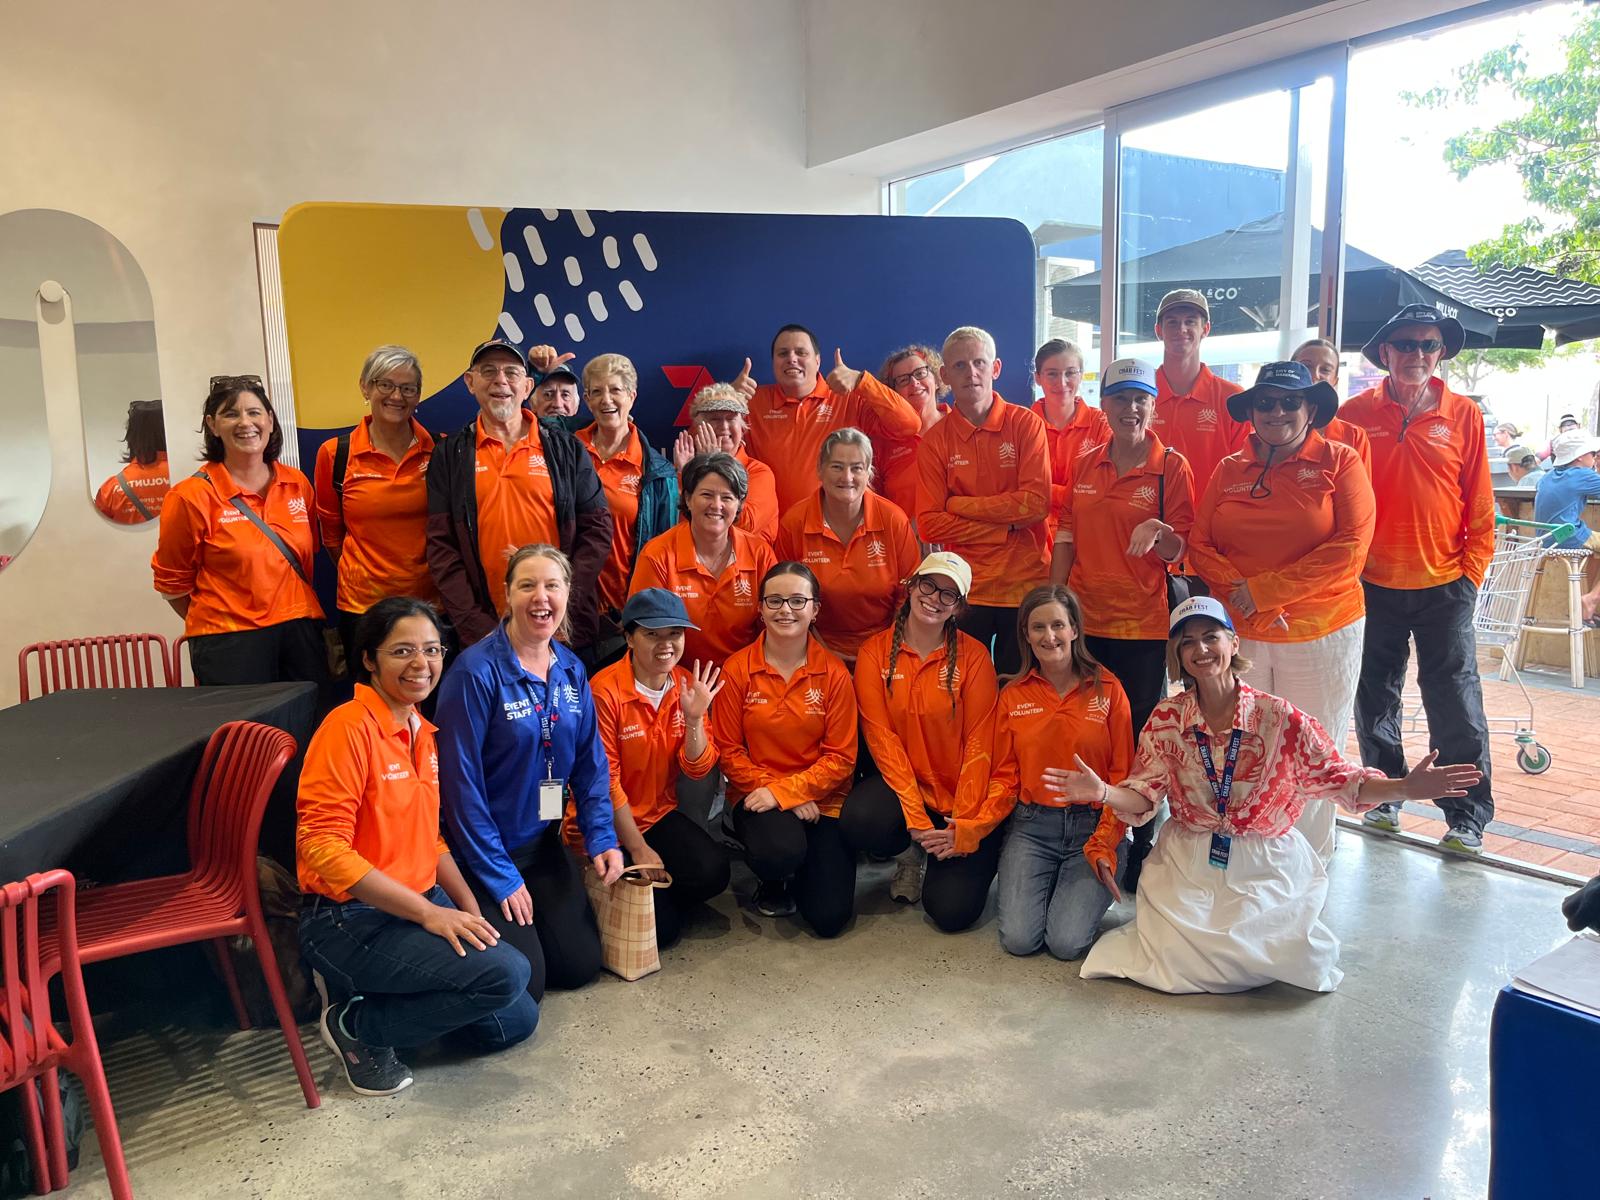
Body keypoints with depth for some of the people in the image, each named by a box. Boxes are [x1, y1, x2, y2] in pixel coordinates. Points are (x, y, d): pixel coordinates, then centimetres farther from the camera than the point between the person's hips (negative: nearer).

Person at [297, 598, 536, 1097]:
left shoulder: (422, 733, 9)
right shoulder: (349, 727, -18)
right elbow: (321, 846, -23)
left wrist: (470, 909, 3)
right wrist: (427, 912, -24)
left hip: (422, 903, 9)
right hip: (352, 919, -8)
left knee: (515, 1021, 8)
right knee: (506, 973, -23)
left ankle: (375, 989, 18)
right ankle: (358, 1024, -3)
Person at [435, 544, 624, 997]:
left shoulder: (571, 670, 0)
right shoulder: (476, 671, -20)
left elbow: (590, 761, 6)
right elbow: (460, 778, -20)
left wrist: (602, 837, -7)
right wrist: (499, 875, -16)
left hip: (544, 843, 6)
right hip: (481, 851, -6)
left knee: (581, 964, 6)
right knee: (523, 983, -7)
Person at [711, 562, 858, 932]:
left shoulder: (834, 673, -5)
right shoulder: (737, 669, -6)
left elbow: (841, 758, -6)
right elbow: (728, 750, -3)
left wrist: (783, 790, -16)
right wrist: (764, 789, -14)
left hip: (821, 800, 1)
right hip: (757, 796, -1)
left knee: (829, 918, -11)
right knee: (780, 852, -35)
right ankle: (772, 883, 5)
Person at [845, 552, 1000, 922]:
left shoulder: (973, 656, -6)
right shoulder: (875, 651, -4)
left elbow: (979, 743, -9)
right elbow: (881, 736, -9)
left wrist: (966, 826, -16)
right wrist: (915, 819, -17)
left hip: (960, 798, -1)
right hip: (903, 785, 1)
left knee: (953, 910, -16)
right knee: (858, 821, -32)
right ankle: (912, 854, 5)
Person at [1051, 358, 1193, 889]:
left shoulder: (1171, 466, -3)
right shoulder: (1086, 464, 8)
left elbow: (1180, 551, -4)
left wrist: (1159, 532, -26)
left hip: (1144, 624, -3)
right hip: (1085, 619, 4)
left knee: (1140, 732, 3)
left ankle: (1141, 845, 17)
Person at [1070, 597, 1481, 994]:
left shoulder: (1279, 717, -10)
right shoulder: (1166, 719, -5)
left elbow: (1335, 777, -7)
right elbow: (1144, 797, -4)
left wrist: (1405, 788, -23)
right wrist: (1103, 792, -25)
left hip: (1266, 867, 0)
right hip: (1187, 863, 0)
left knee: (1305, 965, -17)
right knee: (1177, 959, -18)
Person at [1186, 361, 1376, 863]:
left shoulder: (1340, 462, -2)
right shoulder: (1229, 469, 8)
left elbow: (1350, 549, -11)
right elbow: (1199, 544, 4)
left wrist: (1264, 588, -14)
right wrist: (1239, 592, -14)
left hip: (1321, 635, -2)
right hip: (1238, 633, 2)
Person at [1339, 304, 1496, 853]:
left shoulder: (1464, 416, 1)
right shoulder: (1356, 413, 0)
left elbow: (1480, 508, 3)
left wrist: (1470, 575, -3)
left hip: (1443, 586, -1)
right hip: (1373, 583, 1)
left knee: (1456, 705, 0)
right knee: (1374, 700, 11)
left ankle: (1468, 818, 11)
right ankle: (1384, 797, 27)